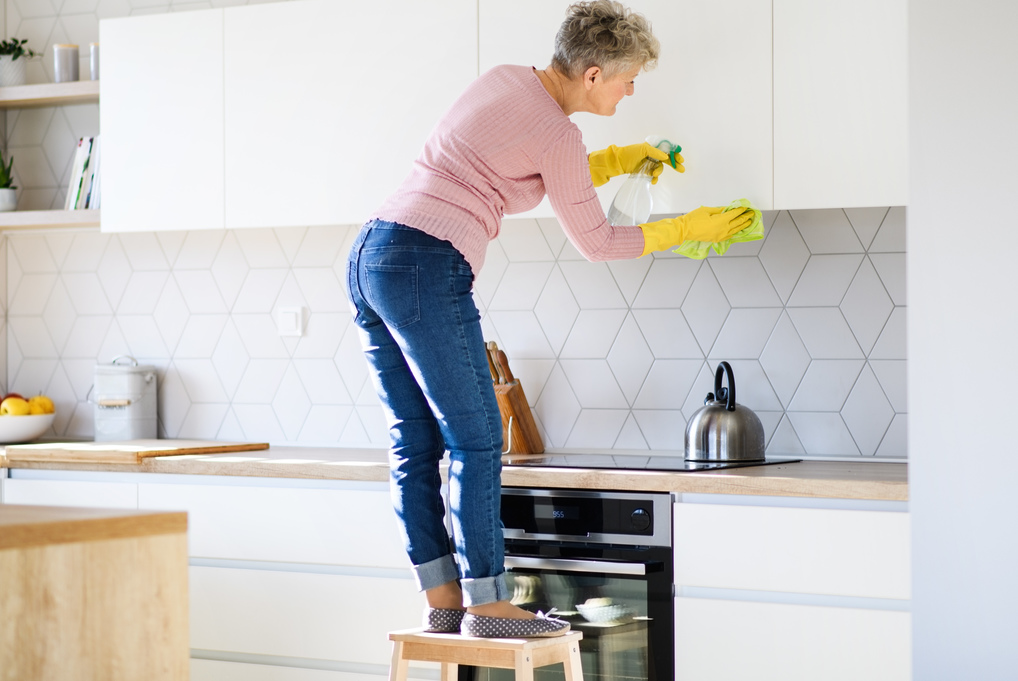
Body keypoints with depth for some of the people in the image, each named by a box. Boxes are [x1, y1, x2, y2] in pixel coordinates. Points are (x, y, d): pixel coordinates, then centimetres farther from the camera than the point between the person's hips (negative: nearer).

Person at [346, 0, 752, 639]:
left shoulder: (504, 80, 15)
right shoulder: (556, 132, -9)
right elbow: (597, 241, 2)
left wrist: (621, 159, 24)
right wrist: (690, 228, 11)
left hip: (370, 257, 9)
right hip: (427, 267, -9)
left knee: (416, 446, 9)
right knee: (476, 439, -3)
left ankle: (442, 599, 14)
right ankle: (486, 603, 0)